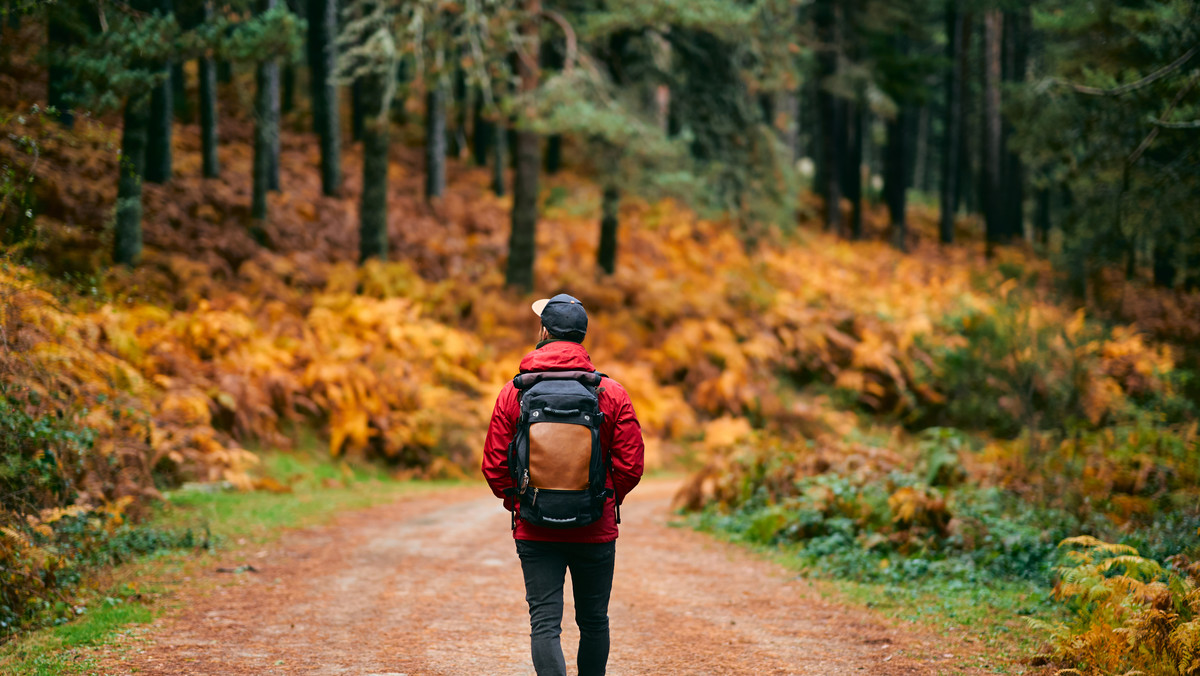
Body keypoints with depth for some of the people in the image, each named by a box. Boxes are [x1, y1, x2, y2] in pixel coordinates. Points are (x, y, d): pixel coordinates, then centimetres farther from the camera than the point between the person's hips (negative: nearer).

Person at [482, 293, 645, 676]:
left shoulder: (513, 393, -2)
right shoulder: (611, 393, -3)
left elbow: (494, 466, -1)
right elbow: (630, 465, -4)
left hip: (535, 530, 0)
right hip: (596, 530, 0)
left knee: (544, 622, -2)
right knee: (594, 621, 14)